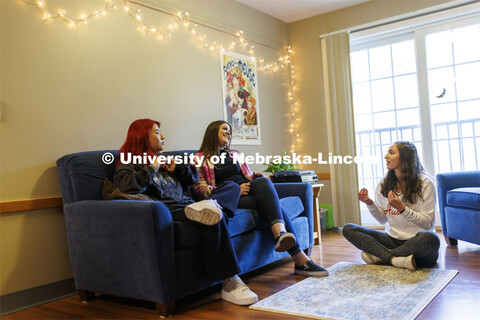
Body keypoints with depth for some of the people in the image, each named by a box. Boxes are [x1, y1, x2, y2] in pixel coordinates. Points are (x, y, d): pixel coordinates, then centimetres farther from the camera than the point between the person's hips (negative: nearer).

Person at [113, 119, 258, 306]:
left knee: (232, 187, -3)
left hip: (185, 204, 9)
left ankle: (205, 207, -35)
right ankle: (229, 283, -32)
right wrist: (151, 168, -7)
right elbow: (126, 187, -15)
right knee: (214, 220, -35)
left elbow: (194, 177, 34)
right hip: (167, 210, -8)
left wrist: (177, 168, 15)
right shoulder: (129, 164, 10)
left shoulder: (163, 159, 33)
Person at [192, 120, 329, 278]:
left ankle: (279, 230, -50)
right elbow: (200, 189, -3)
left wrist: (256, 176, 3)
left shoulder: (235, 155, 31)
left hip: (247, 190, 5)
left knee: (262, 181, -31)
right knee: (272, 203, -29)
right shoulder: (200, 158, 10)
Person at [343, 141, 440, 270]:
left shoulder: (424, 183, -7)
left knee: (430, 239, -40)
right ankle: (395, 259, -28)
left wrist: (402, 208, -21)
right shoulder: (384, 184, 6)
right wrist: (370, 204, -5)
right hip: (392, 239, 4)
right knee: (348, 229, -11)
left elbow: (428, 222, -10)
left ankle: (380, 256, -20)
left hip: (416, 241, -4)